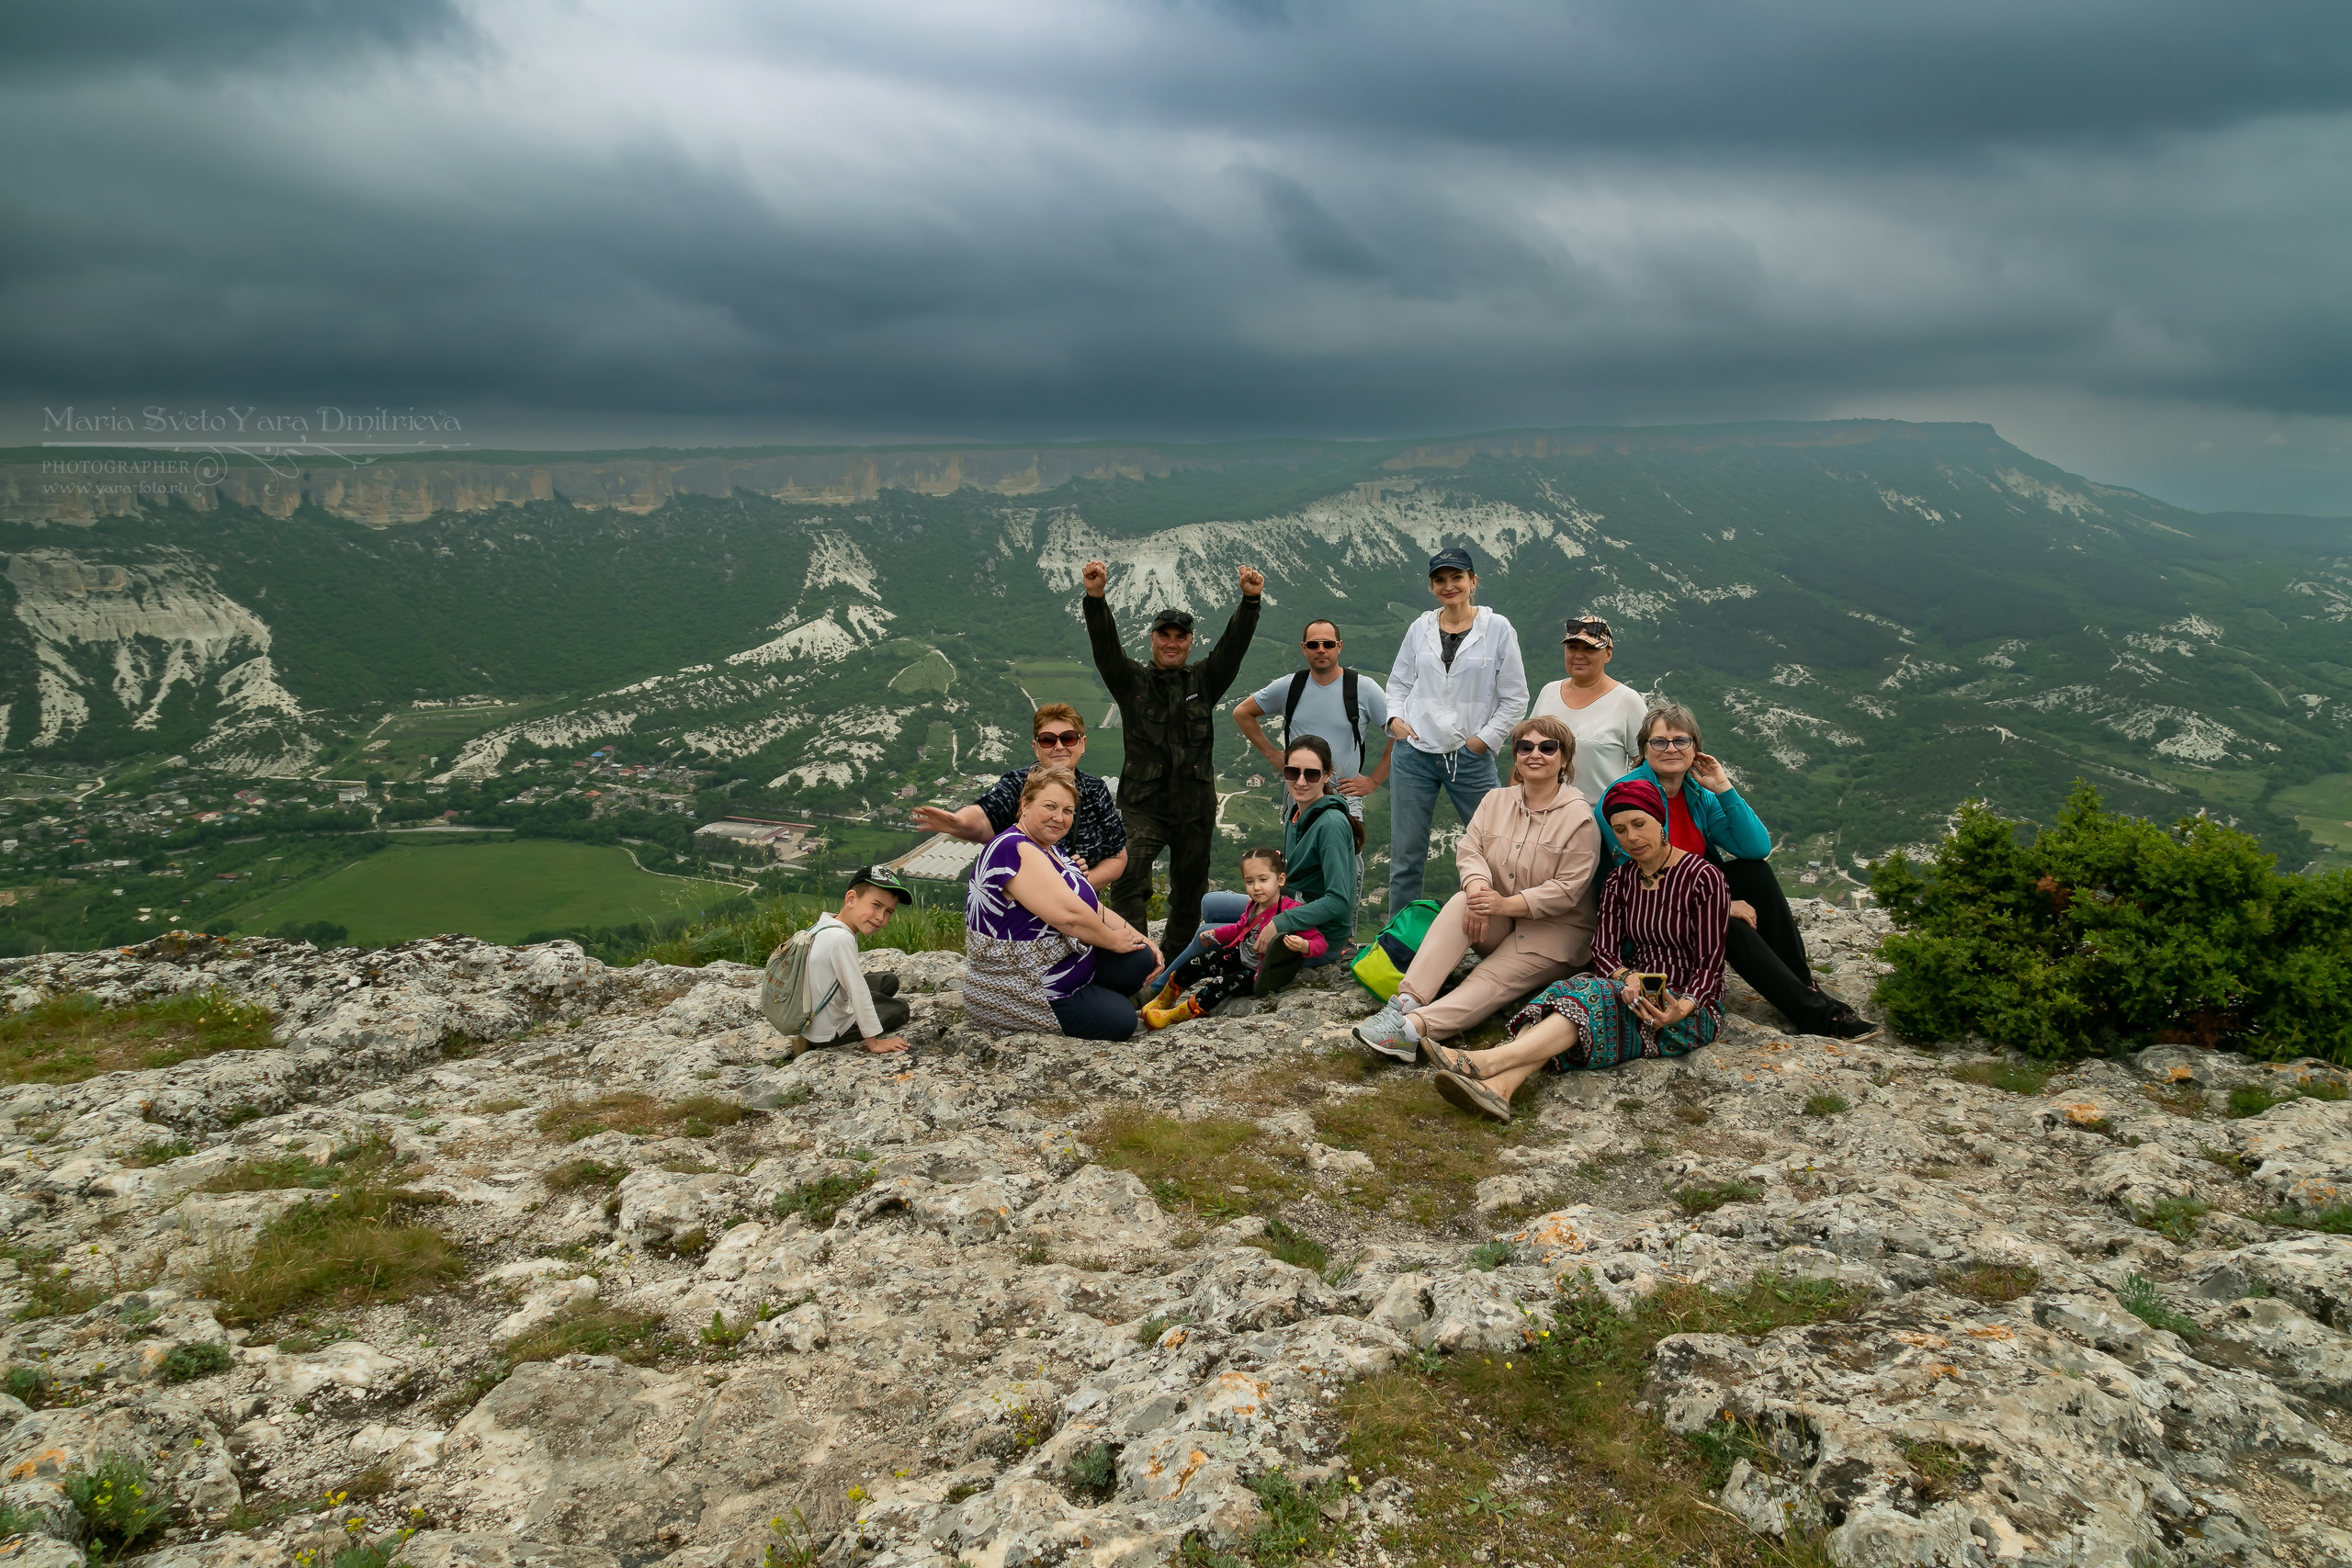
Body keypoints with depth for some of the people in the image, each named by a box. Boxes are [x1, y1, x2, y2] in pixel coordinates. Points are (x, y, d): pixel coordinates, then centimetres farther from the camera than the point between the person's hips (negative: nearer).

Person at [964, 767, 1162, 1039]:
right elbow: (1068, 914, -29)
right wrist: (1114, 941, -13)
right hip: (1017, 993, -10)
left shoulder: (1050, 850, 12)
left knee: (1139, 959, 2)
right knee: (1120, 1020, -8)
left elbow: (1093, 908, 14)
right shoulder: (1016, 851, -22)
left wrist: (1141, 939, 3)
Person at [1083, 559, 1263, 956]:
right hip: (1142, 803, -2)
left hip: (1195, 805, 3)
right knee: (1129, 875, -22)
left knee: (1189, 885, 13)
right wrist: (1095, 598, -28)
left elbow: (1234, 644, -3)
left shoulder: (1205, 681, 9)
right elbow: (1105, 645, -11)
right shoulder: (1131, 681, 4)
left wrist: (1250, 600, -19)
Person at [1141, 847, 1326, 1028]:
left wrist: (1303, 946, -50)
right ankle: (1163, 1000, 21)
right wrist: (1214, 934, 9)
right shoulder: (1254, 905, -2)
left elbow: (1319, 942, -28)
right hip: (1239, 955, 8)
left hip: (1260, 972, -8)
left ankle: (1173, 1015, -19)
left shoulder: (1291, 911, -26)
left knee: (1224, 984, -25)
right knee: (1196, 964, 1)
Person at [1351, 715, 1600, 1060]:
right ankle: (1406, 1002, -43)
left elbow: (1568, 890, -17)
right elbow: (1469, 850, -4)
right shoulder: (1496, 801, 8)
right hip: (1499, 927, 4)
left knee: (1491, 979, -29)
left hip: (1555, 931, -4)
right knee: (1462, 901, -28)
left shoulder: (1579, 816, -10)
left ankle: (1413, 1028, -52)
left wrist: (1507, 904, -29)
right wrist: (1478, 886, -27)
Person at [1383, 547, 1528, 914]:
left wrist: (1485, 738, -5)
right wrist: (1395, 718, 1)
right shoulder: (1420, 628, 8)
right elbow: (1399, 681, 18)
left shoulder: (1497, 628, 0)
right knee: (1405, 856, 6)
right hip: (1415, 755, 2)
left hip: (1471, 758, -2)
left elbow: (1515, 698, 1)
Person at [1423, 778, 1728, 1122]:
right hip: (1638, 996, 5)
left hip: (1692, 1010, -5)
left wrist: (1681, 1008, -28)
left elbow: (1710, 964, -9)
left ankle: (1488, 1061, -52)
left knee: (1598, 996, -33)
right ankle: (1500, 1087, -55)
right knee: (1572, 989, -29)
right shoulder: (1619, 881, 11)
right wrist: (1627, 978, -23)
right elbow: (1604, 949, 1)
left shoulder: (1703, 877, -6)